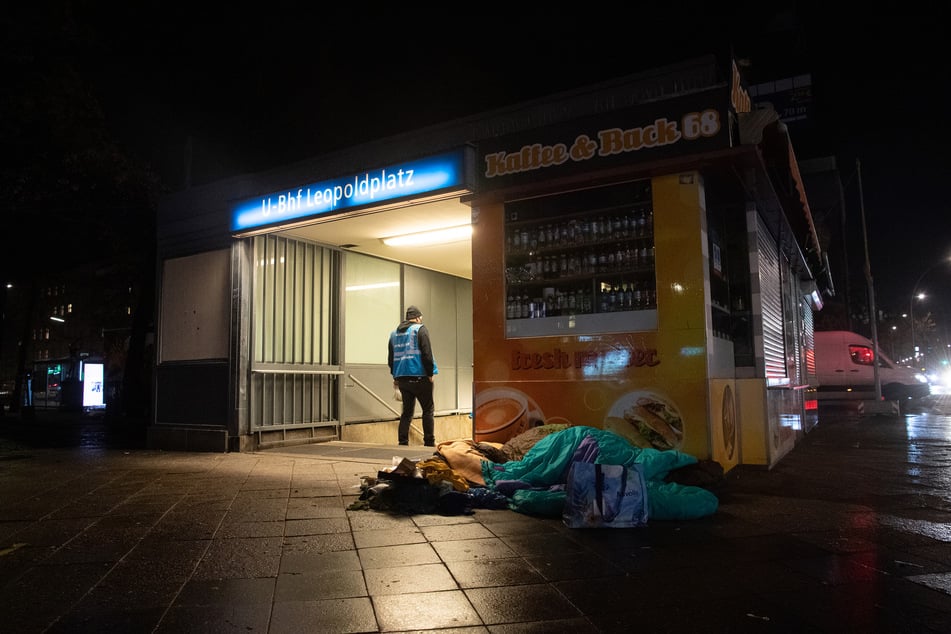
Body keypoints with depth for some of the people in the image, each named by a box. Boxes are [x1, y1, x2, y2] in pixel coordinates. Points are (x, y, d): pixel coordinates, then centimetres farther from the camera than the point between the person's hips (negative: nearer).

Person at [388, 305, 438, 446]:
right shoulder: (420, 329, -5)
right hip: (419, 376, -5)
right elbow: (427, 354, -13)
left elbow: (390, 358, 16)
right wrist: (430, 373, -6)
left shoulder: (394, 333, 13)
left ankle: (403, 442, 9)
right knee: (428, 409, 4)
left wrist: (395, 376, 22)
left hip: (402, 378, 6)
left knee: (407, 411, 13)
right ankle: (429, 443, 2)